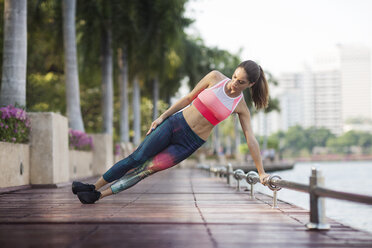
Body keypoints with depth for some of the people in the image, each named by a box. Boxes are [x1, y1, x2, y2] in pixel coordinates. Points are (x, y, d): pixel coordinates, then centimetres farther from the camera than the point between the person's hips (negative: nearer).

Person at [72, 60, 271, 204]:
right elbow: (189, 98, 5)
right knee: (135, 159, 0)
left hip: (190, 144, -1)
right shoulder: (215, 77, -4)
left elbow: (251, 140, -2)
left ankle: (99, 195, 1)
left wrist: (261, 172, -2)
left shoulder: (240, 107, -5)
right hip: (175, 123, 1)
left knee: (146, 170, -6)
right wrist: (162, 116, 4)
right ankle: (93, 187, 12)